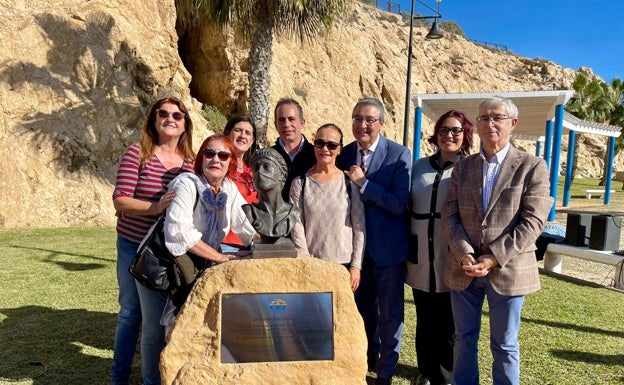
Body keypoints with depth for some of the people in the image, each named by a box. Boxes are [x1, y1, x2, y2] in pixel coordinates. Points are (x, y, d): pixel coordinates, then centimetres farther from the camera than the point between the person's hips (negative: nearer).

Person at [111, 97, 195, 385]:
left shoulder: (190, 161, 1)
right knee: (130, 312, 10)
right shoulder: (137, 153, -8)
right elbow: (120, 199, -14)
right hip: (134, 246, -2)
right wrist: (156, 207, -28)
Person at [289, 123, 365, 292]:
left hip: (344, 264, 0)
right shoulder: (300, 183, 1)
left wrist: (356, 266, -3)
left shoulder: (350, 183, 0)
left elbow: (359, 227, 1)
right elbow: (297, 227, -2)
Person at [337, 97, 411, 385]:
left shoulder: (399, 154, -12)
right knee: (363, 306, 21)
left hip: (386, 245, -4)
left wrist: (363, 183, -23)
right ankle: (368, 357, 44)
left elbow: (399, 203, -20)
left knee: (389, 312, 9)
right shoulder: (345, 154, 1)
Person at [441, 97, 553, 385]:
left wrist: (493, 258, -17)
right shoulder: (462, 167, 7)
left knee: (504, 345, 12)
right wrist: (465, 255, -14)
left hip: (507, 270, -3)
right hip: (463, 269, 3)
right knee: (464, 338, 16)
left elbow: (533, 221, -11)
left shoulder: (532, 166, -3)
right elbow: (449, 215, 1)